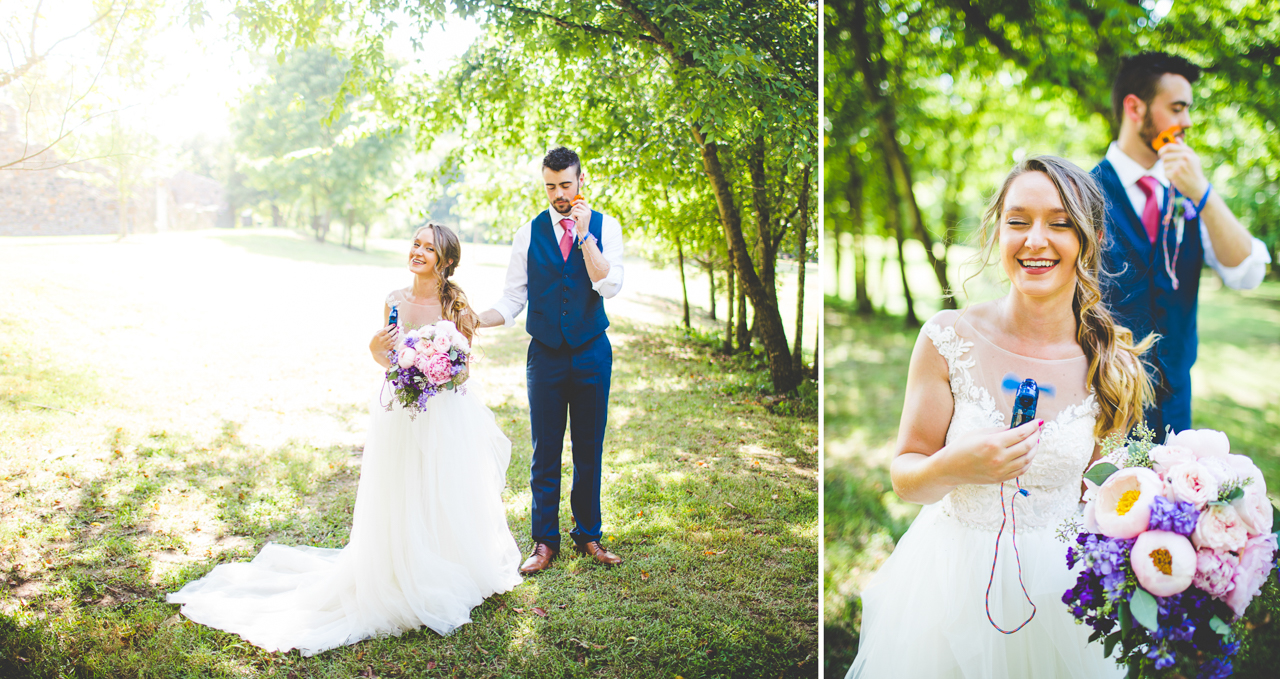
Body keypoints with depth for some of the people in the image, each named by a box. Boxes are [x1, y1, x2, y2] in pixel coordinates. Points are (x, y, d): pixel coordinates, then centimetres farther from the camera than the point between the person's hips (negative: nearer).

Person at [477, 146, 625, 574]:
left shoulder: (605, 226, 0)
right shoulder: (529, 233, 2)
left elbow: (609, 285, -13)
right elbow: (512, 300, 3)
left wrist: (585, 234, -19)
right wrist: (475, 319, -14)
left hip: (592, 353, 0)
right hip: (546, 354, 0)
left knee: (589, 449, 8)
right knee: (545, 451, 4)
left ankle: (588, 535, 22)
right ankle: (544, 542, 15)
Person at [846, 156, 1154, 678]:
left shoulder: (1112, 361, -8)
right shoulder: (949, 339, -14)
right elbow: (904, 478, -9)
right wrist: (953, 467, -28)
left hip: (1059, 587, 1)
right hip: (953, 583, -1)